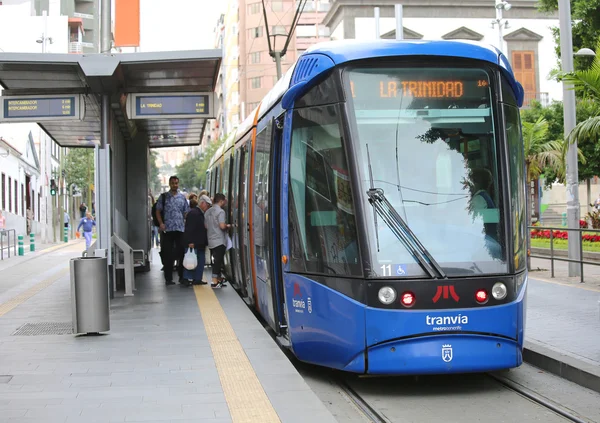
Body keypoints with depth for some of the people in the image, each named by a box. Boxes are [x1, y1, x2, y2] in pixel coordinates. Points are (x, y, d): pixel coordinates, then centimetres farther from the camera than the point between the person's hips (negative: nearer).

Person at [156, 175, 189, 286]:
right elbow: (158, 211, 5)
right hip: (167, 229, -1)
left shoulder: (182, 197, 11)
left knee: (181, 253, 3)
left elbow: (186, 212, 11)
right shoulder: (164, 197, 5)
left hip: (180, 228, 2)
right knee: (168, 254, 2)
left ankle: (182, 277, 13)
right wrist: (161, 223, -8)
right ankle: (168, 278, 7)